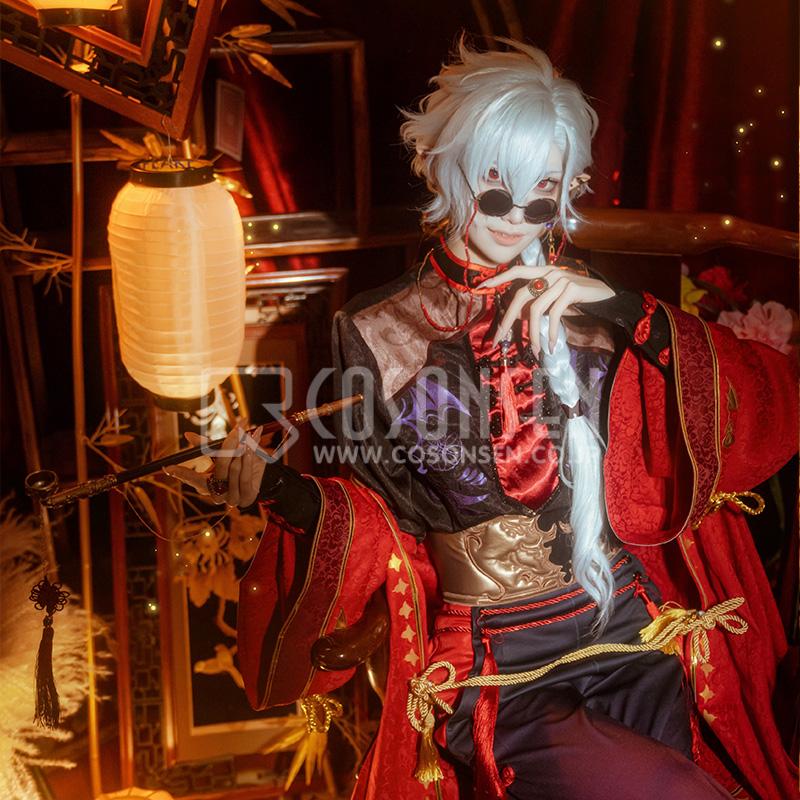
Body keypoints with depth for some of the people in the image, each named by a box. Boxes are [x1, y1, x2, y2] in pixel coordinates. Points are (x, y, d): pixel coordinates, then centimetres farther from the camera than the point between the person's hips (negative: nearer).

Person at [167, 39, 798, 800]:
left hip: (637, 645, 3)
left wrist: (627, 310, -15)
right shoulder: (378, 330, 0)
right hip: (498, 676, -3)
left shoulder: (589, 309, 4)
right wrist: (273, 485, -16)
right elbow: (384, 521, 2)